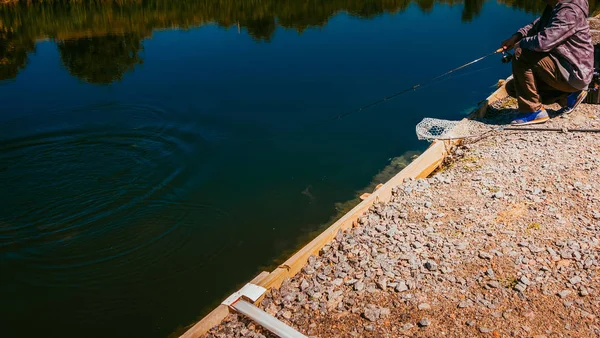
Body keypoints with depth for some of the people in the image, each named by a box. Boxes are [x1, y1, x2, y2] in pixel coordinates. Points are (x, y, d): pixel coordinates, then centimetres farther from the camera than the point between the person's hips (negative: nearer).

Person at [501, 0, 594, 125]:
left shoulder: (569, 12, -22)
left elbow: (543, 42, -33)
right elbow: (537, 25, 22)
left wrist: (521, 43, -12)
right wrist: (517, 36, 2)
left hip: (574, 74, -10)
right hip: (564, 69, 10)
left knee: (521, 55, -22)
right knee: (512, 87, 10)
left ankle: (534, 111, -15)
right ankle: (566, 97, 11)